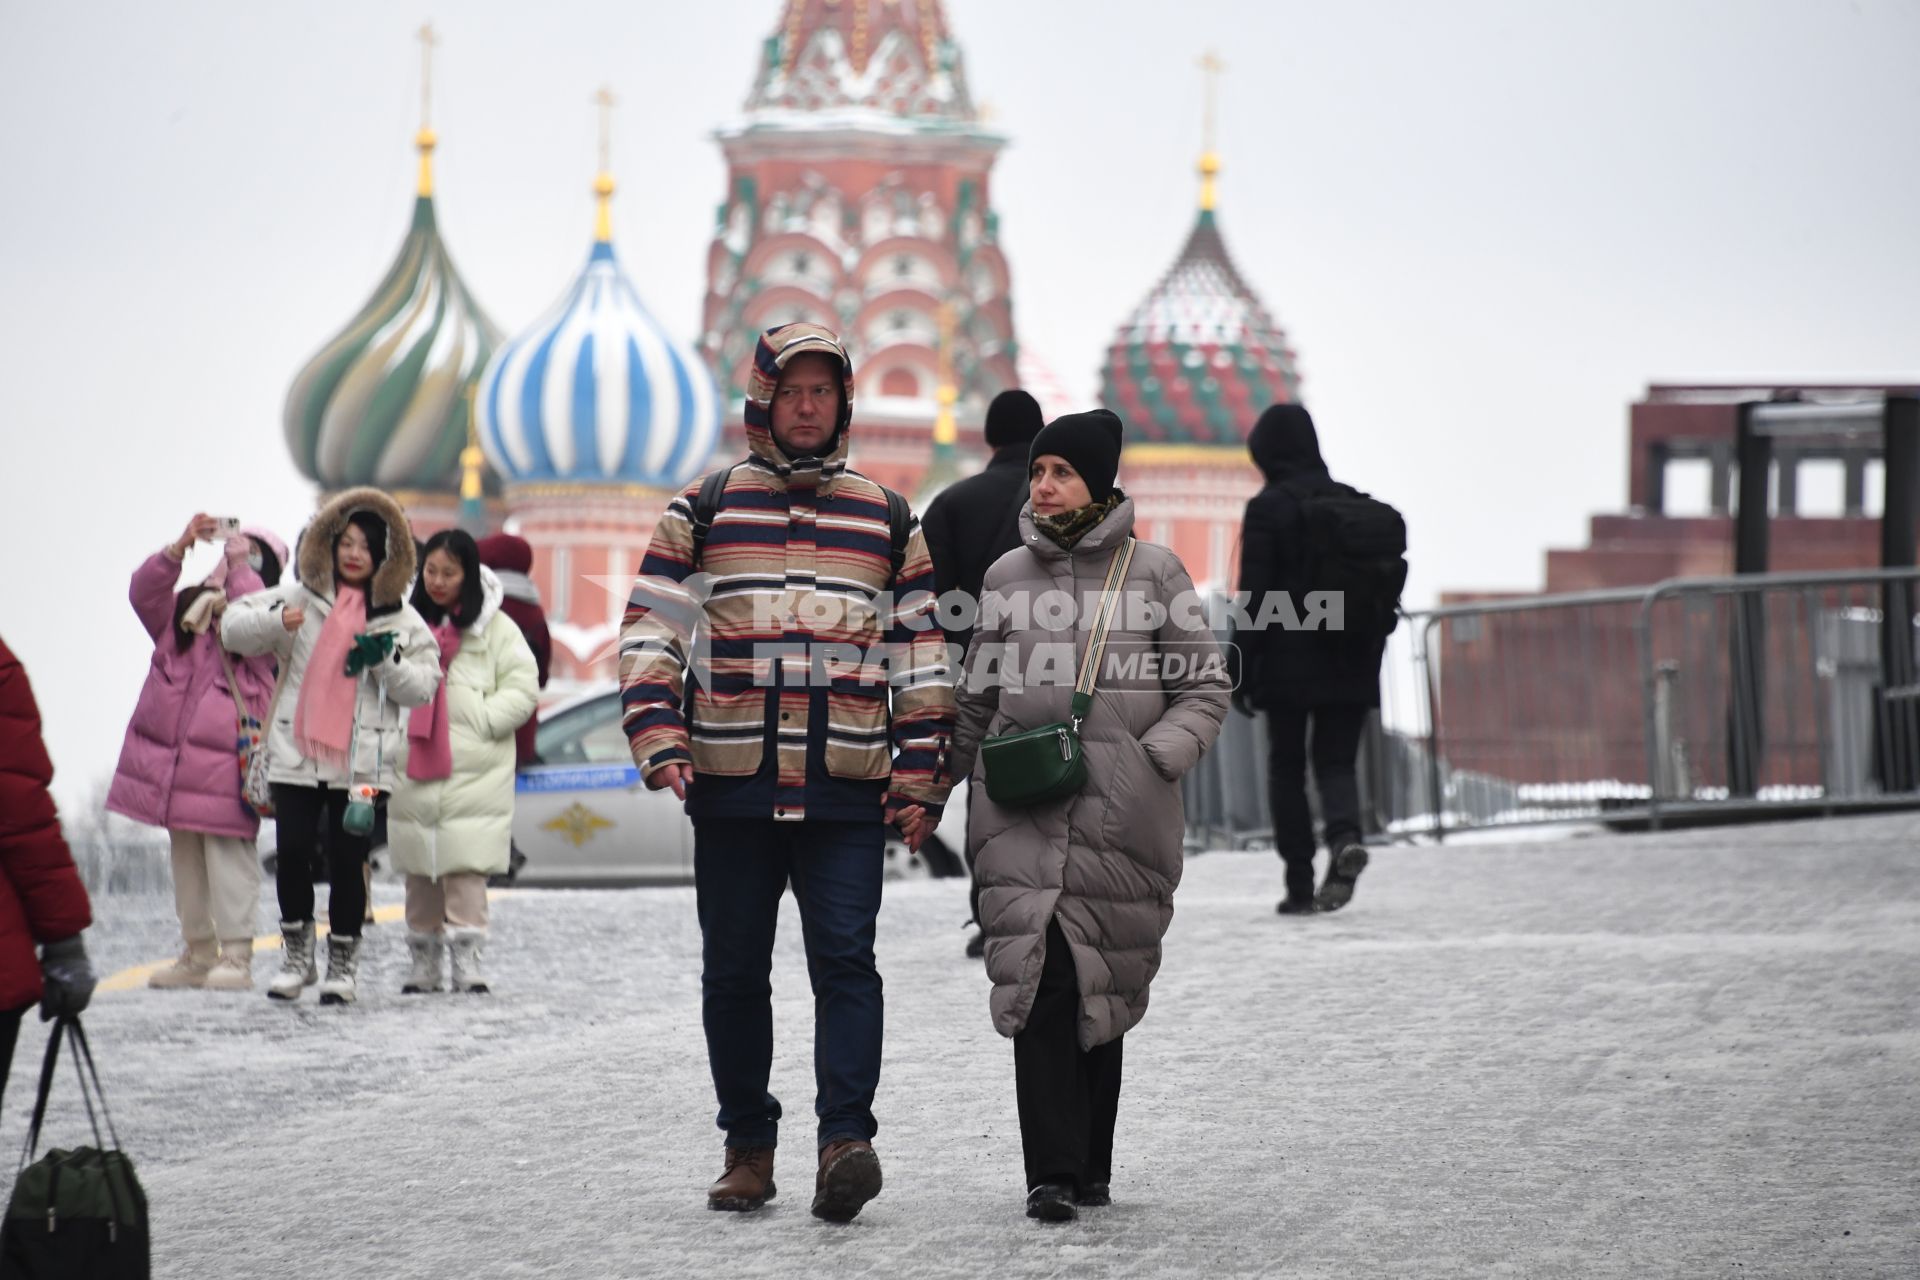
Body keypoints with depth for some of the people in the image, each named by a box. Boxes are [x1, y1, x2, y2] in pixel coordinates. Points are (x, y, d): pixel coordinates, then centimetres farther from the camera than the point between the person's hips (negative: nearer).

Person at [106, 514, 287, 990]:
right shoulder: (183, 612, 14)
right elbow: (144, 593, -1)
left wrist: (240, 566, -15)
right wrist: (180, 548, -13)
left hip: (224, 763, -6)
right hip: (170, 758, 6)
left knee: (229, 857, -8)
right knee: (186, 859, 13)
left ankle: (235, 956, -4)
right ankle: (198, 954, 22)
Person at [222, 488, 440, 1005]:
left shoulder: (401, 619, 8)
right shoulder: (301, 598, 7)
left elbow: (423, 687, 6)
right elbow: (233, 629, 4)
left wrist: (387, 659, -12)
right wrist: (275, 619, -16)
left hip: (363, 761, -1)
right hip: (296, 753, 1)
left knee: (348, 860, -2)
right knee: (293, 854, -1)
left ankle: (343, 965, 12)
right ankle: (297, 957, 16)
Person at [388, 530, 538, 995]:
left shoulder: (495, 628, 0)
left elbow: (522, 689, -2)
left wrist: (481, 720, -12)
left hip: (475, 771, -4)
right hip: (413, 769, 4)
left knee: (466, 869, -10)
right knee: (420, 872, 8)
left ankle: (466, 963, -7)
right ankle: (423, 964, 15)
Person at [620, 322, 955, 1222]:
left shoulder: (890, 523, 11)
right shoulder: (701, 515, 8)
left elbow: (921, 658, 12)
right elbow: (650, 635, 5)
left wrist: (919, 778, 4)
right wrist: (660, 742, -10)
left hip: (849, 790, -1)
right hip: (731, 788, 1)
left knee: (844, 960, -12)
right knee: (733, 971, 6)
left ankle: (845, 1141, -18)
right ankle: (747, 1145, 17)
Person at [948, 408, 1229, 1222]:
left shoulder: (1154, 572, 4)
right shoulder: (1007, 577, 13)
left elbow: (1204, 688, 5)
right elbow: (978, 699, 21)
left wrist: (1155, 760, -9)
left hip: (1120, 818, -1)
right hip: (1024, 813, 1)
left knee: (1103, 991, 5)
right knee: (1039, 981, -13)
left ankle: (1092, 1166, 18)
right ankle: (1052, 1172, -15)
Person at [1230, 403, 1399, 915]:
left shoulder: (1268, 508, -7)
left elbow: (1254, 594, -10)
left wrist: (1242, 670, -6)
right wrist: (1370, 656, 17)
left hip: (1289, 661, -4)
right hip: (1350, 664, 4)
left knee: (1286, 768, 7)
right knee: (1337, 760, 10)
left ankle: (1300, 886, 3)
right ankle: (1345, 835, -21)